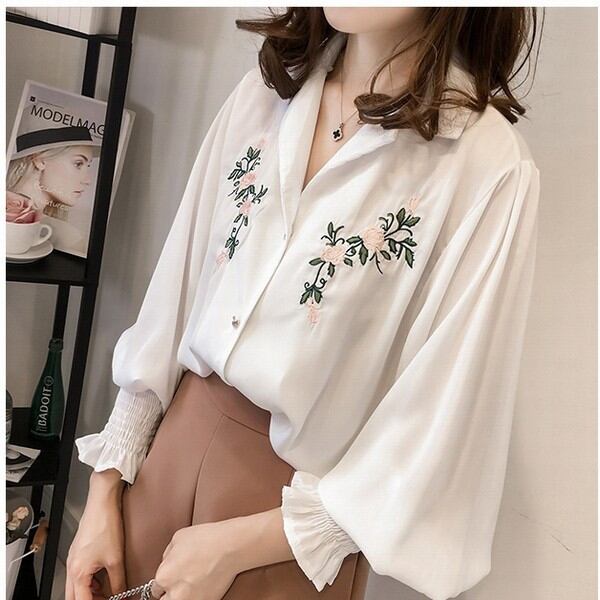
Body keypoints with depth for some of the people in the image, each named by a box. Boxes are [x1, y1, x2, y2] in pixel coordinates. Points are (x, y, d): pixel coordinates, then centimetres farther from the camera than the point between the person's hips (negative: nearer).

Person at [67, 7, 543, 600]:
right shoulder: (265, 89, -3)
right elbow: (172, 299, -1)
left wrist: (235, 546, -11)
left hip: (302, 498, -4)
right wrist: (103, 492, 2)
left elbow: (439, 438, -16)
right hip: (175, 439, 5)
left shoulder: (492, 170, -18)